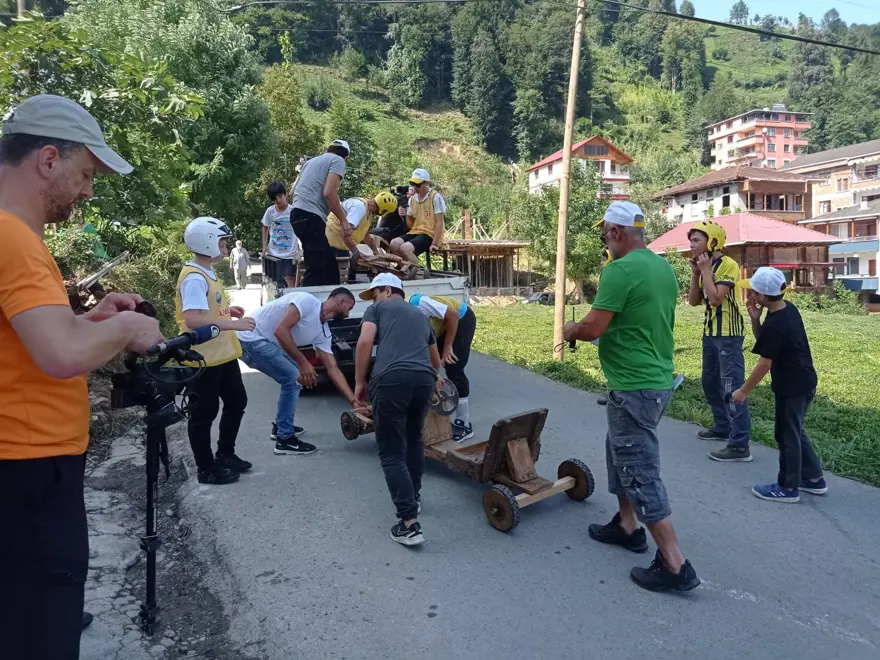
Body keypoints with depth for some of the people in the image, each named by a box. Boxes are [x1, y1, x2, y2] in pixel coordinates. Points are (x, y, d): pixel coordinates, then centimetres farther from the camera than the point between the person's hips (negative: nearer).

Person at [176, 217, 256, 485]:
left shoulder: (207, 272, 12)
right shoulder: (194, 278, -20)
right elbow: (193, 319, -31)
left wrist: (227, 309, 9)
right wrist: (233, 323, -26)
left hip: (223, 353, 10)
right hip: (203, 358, -10)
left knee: (237, 402, 19)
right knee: (204, 413, 3)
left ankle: (225, 455, 35)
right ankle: (207, 469, 17)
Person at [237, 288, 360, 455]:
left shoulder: (323, 332, 6)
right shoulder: (307, 301, -19)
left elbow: (333, 370, 5)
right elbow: (281, 330, -28)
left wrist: (354, 401, 1)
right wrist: (303, 363, -26)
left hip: (266, 342, 10)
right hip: (251, 338, -10)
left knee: (297, 375, 16)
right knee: (293, 378, -12)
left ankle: (281, 426, 30)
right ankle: (285, 440, -3)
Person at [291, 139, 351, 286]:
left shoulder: (312, 161, 28)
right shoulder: (338, 160, 3)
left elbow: (294, 191, 27)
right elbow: (329, 193, -12)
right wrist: (343, 220, -6)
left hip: (299, 213, 9)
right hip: (310, 216, -9)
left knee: (329, 263, 14)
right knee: (316, 268, -12)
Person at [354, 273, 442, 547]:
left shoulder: (378, 308, 18)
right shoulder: (420, 315, 33)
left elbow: (364, 343, 0)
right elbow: (436, 360, 43)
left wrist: (359, 383, 7)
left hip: (391, 379, -5)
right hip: (425, 379, 5)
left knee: (392, 453, 2)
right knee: (414, 438, 30)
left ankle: (409, 524, -3)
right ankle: (414, 496, 42)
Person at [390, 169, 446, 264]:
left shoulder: (435, 197, -8)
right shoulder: (412, 199, 11)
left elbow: (439, 223, -11)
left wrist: (434, 243, -18)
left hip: (430, 234, -6)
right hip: (415, 232, 6)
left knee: (405, 248, -30)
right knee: (394, 244, -20)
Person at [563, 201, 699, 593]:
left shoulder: (619, 270, -19)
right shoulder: (663, 267, 10)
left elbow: (592, 328, -20)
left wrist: (571, 330, 1)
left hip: (634, 387, -10)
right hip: (658, 380, 10)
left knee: (640, 471, -2)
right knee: (622, 452, 25)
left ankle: (674, 566, 4)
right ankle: (627, 525, 37)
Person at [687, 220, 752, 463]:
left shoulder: (728, 265, -14)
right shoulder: (704, 267, 12)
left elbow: (715, 298, -24)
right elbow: (693, 301, 9)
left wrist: (706, 270, -16)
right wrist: (695, 273, 0)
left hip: (728, 335, -9)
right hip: (710, 333, 9)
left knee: (732, 388, -11)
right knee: (710, 383, 18)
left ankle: (740, 446, -9)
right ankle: (722, 427, 33)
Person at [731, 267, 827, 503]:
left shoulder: (774, 325, -26)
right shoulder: (788, 309, 3)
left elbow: (764, 364, -21)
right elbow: (763, 340, 12)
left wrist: (744, 391, -11)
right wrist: (755, 319, -6)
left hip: (792, 387, -10)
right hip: (804, 382, 10)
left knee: (786, 435, 3)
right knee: (795, 431, 21)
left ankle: (788, 488, 15)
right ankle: (814, 478, 31)